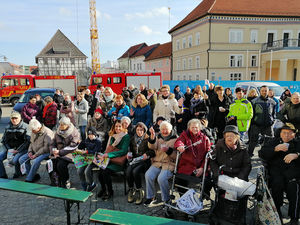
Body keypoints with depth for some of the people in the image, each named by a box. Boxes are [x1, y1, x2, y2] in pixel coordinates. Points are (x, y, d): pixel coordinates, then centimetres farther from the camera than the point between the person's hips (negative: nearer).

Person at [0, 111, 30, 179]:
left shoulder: (25, 127, -6)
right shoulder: (8, 127, 10)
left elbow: (28, 141, -11)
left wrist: (17, 150, -17)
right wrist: (9, 149, -3)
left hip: (21, 149, -6)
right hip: (9, 148, 6)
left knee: (15, 160, -30)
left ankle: (18, 174, 2)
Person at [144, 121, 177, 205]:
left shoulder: (175, 139, 3)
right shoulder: (158, 137, 15)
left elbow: (176, 155, -3)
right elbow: (152, 147, -4)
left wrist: (168, 150, -21)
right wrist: (152, 136, -18)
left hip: (170, 163, -4)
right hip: (157, 162, 4)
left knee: (161, 178, -28)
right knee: (148, 175, -20)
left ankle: (166, 199, -5)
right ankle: (151, 197, 0)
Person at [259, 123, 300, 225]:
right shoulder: (274, 141, 19)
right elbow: (261, 153, 5)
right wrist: (276, 149, -9)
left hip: (292, 168, 0)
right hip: (275, 168, 0)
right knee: (277, 182, -31)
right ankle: (276, 212, -12)